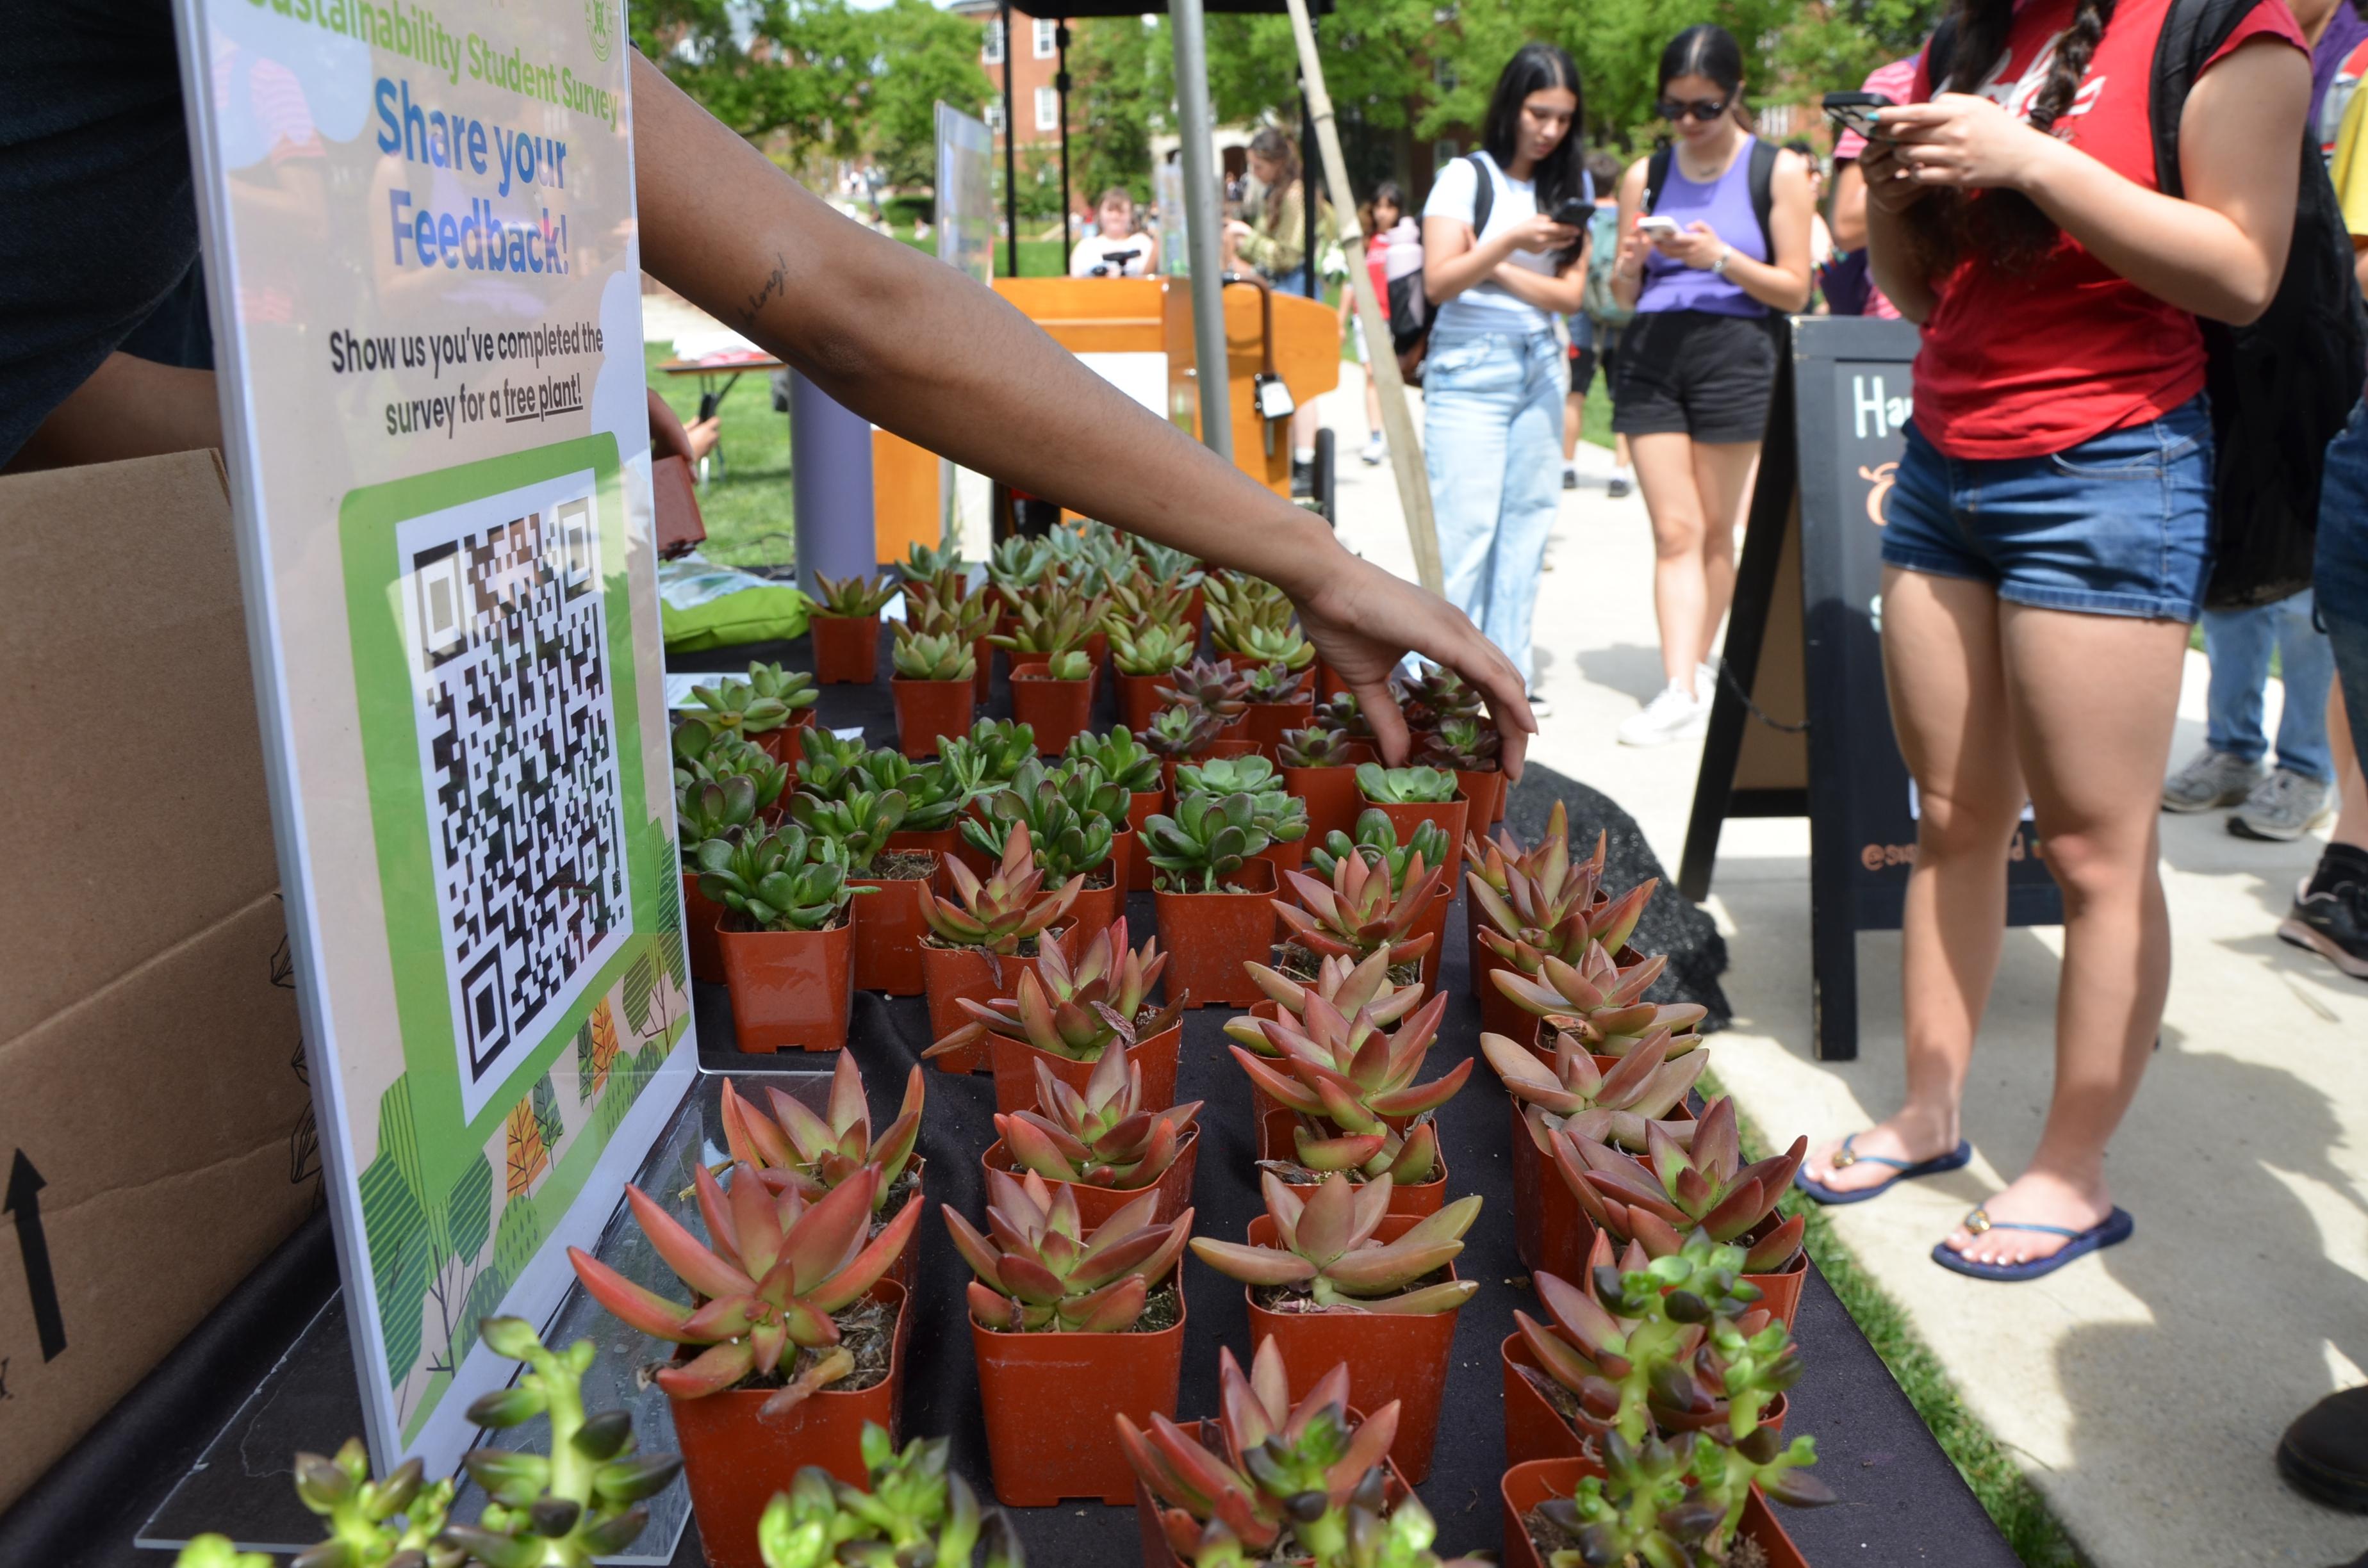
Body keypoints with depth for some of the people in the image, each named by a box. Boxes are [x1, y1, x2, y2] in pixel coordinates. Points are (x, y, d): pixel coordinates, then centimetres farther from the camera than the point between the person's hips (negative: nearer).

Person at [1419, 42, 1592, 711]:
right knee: (1465, 525, -8)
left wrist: (1492, 267, -8)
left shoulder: (1569, 187, 10)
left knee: (1526, 520, 4)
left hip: (1540, 365, 5)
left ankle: (1507, 667, 11)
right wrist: (1510, 242, -23)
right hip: (1469, 366, -5)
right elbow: (1438, 282, -11)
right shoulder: (1466, 177, -2)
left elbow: (1569, 293, 2)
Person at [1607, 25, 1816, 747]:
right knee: (1675, 530, -5)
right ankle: (1681, 688, -8)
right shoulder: (1645, 175, 9)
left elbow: (1795, 290, -2)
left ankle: (1696, 668, 19)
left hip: (1734, 354, -2)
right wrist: (1630, 262, -11)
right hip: (1651, 354, 2)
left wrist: (1722, 259, -15)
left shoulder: (1778, 171, 1)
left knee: (1715, 531, 6)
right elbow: (1624, 294, 12)